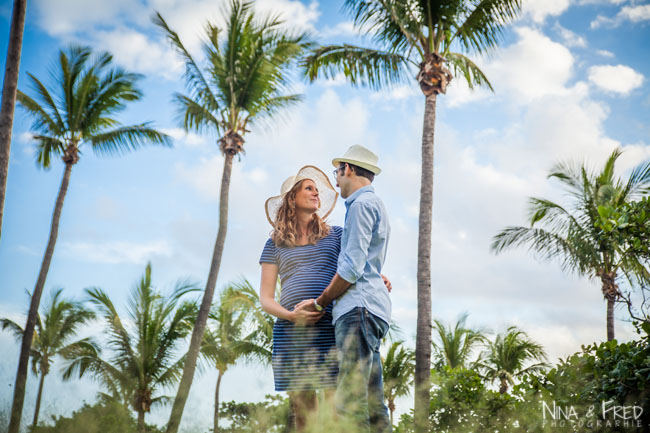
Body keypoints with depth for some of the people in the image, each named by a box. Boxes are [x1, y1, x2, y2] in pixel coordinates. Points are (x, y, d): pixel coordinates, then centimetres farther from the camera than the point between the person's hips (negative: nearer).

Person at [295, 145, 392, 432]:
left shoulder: (362, 204, -4)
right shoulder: (374, 205, 28)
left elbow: (352, 267, -12)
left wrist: (320, 303, -3)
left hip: (359, 309, -10)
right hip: (364, 310, 10)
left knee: (350, 406, -17)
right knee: (372, 406, 4)